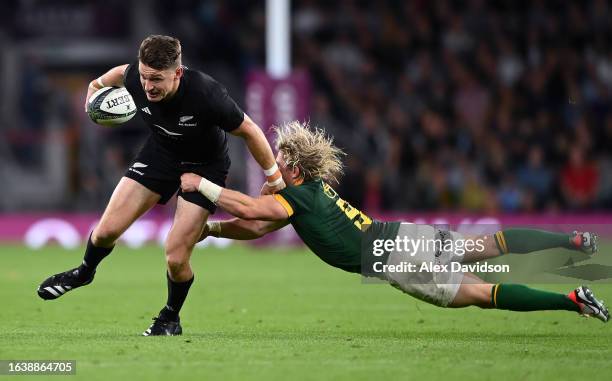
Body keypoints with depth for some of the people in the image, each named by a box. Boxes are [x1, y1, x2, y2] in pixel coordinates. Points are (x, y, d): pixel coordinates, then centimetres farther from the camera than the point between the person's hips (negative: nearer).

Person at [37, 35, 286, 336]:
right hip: (159, 154, 4)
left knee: (176, 259, -12)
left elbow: (248, 130, -21)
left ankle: (170, 319, 19)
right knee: (107, 230, -3)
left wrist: (274, 177, -11)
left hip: (205, 167, -4)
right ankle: (85, 272, 33)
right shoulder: (135, 78, -25)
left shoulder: (206, 94, -38)